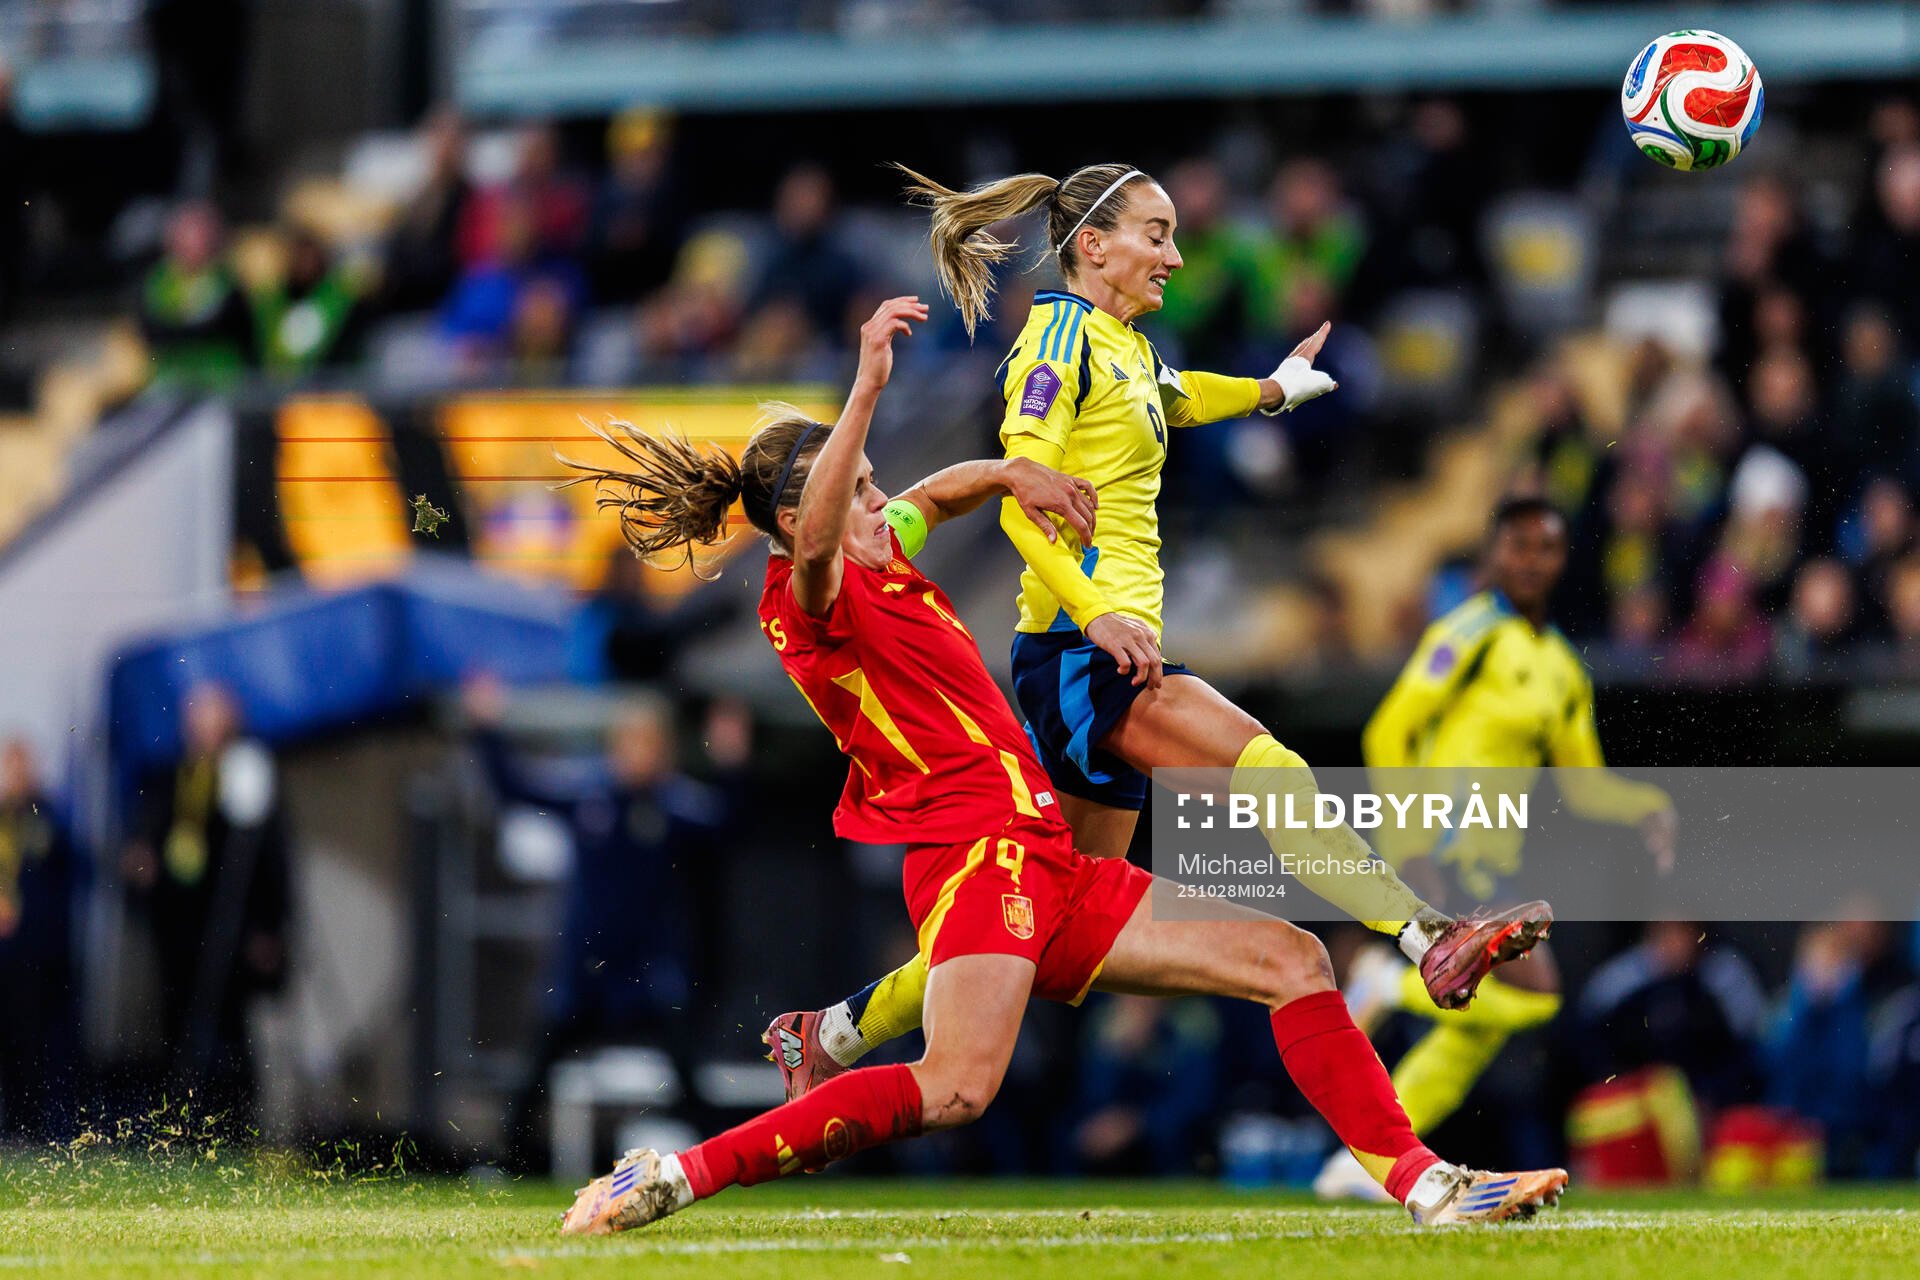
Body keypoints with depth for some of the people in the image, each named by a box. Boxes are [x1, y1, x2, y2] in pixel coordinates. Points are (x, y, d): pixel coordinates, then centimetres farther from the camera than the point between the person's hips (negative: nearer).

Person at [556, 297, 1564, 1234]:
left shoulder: (885, 562, 19)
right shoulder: (807, 598, -8)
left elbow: (934, 495, 42)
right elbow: (812, 540, -33)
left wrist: (1010, 475, 22)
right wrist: (868, 385, -41)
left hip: (1046, 865, 10)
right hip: (974, 852, -10)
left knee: (1291, 959, 8)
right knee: (955, 1089, -33)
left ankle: (1423, 1185, 7)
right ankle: (669, 1177, -28)